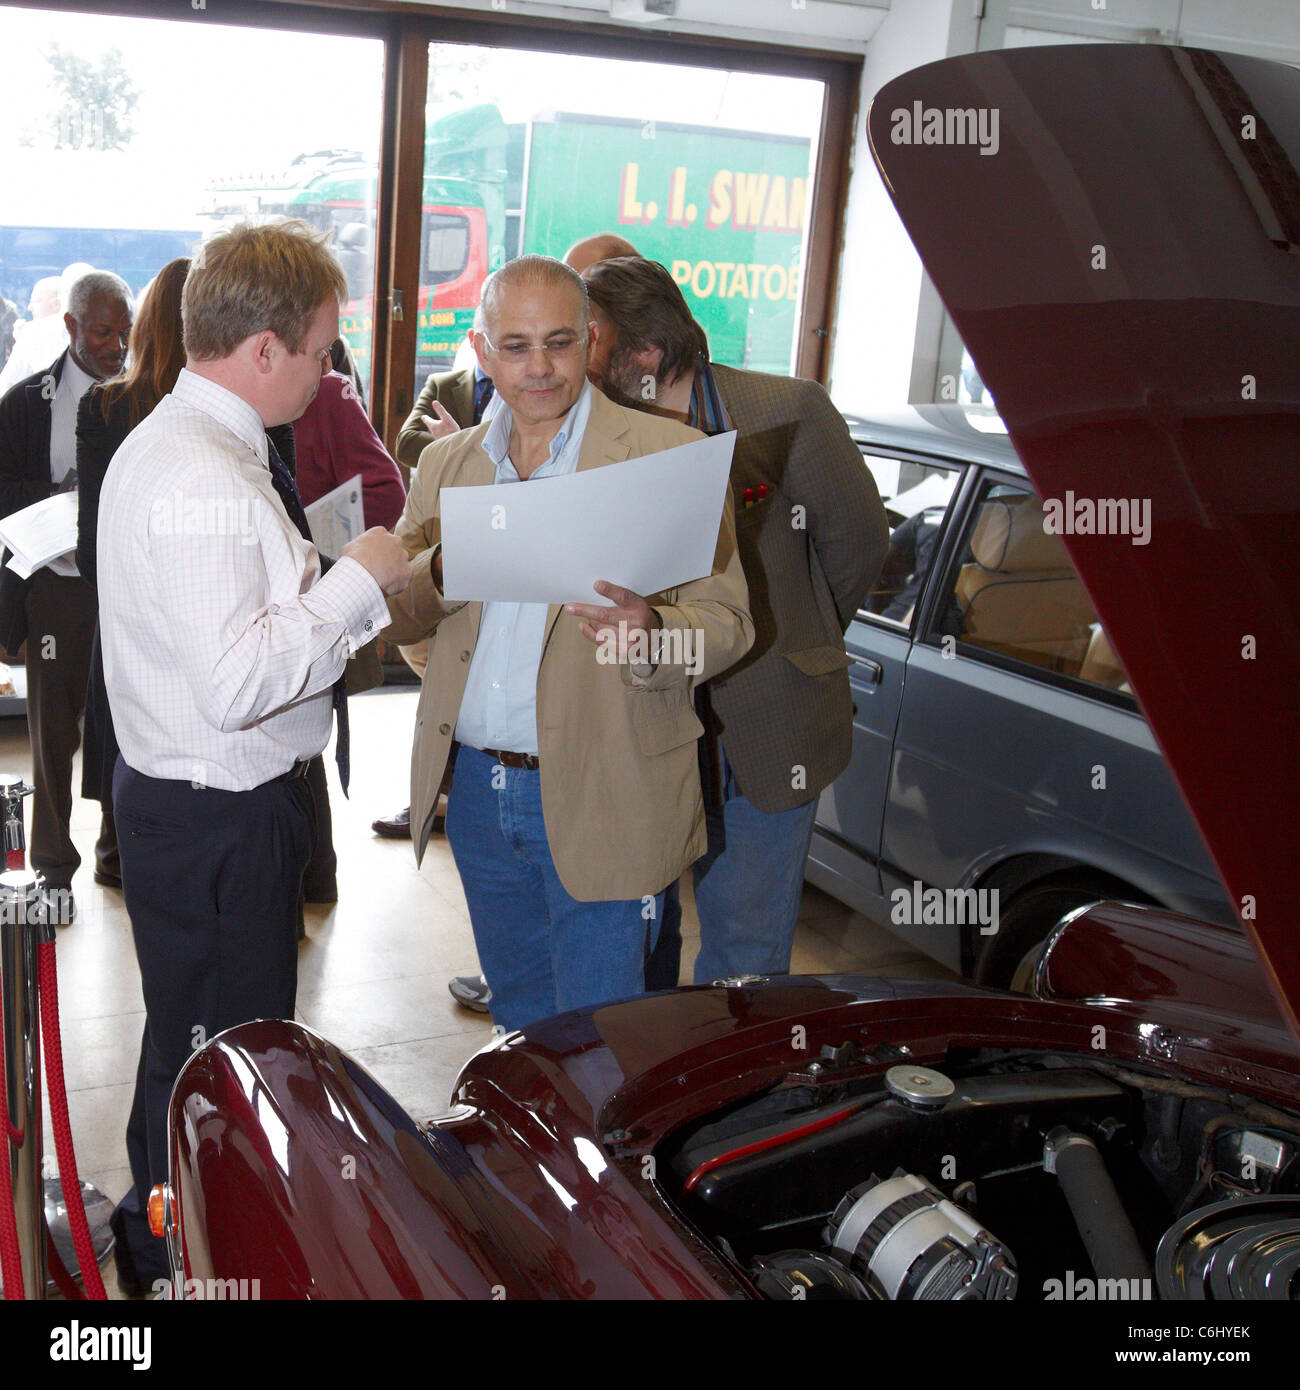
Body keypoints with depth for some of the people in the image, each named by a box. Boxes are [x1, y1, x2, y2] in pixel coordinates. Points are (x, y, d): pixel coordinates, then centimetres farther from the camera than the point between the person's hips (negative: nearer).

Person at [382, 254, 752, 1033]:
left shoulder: (672, 455, -5)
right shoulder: (446, 463, 10)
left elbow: (728, 622, -9)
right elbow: (394, 617, 7)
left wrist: (652, 634, -30)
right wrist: (442, 573, -15)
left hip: (600, 802, -5)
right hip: (477, 788, 5)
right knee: (518, 1023, 21)